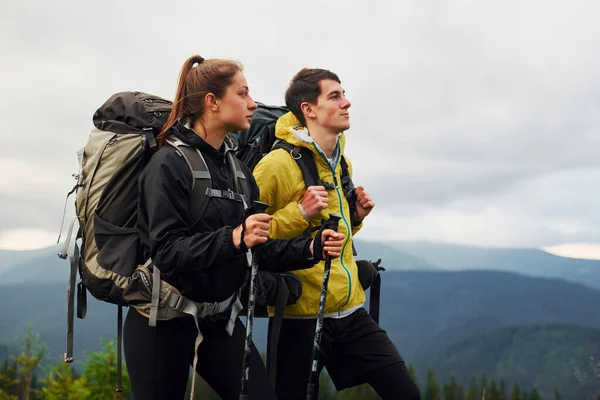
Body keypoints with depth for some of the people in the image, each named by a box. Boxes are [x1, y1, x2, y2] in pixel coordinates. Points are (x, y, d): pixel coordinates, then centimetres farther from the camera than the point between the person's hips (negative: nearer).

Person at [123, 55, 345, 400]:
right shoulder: (169, 164, -14)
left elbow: (258, 249, 7)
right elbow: (167, 251, -23)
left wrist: (311, 249, -9)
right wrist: (233, 238, -35)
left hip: (219, 318, 6)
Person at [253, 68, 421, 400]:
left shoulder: (343, 164, 12)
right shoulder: (278, 164, -13)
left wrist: (354, 217, 5)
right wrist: (300, 212, -22)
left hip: (350, 311, 7)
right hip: (301, 316, -7)